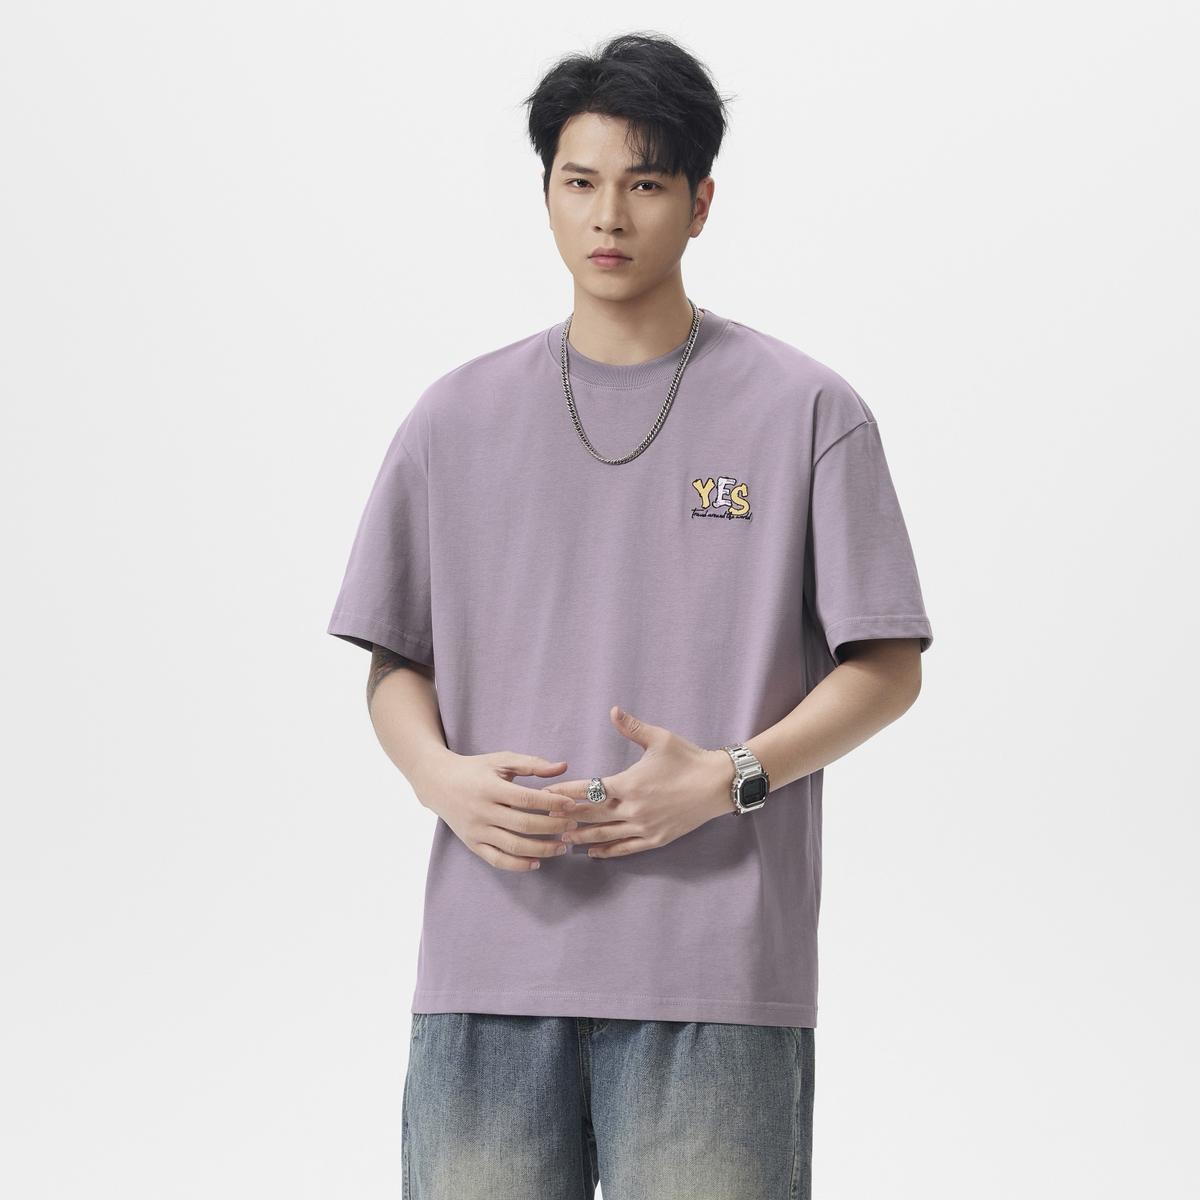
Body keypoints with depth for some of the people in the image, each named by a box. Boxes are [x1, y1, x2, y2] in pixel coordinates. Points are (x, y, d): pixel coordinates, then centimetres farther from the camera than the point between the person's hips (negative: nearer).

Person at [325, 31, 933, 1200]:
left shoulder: (806, 412, 4)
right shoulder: (457, 419, 11)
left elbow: (886, 665, 3)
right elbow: (393, 664, 14)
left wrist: (731, 778, -12)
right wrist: (439, 774, -7)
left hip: (714, 978, -2)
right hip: (486, 965, 2)